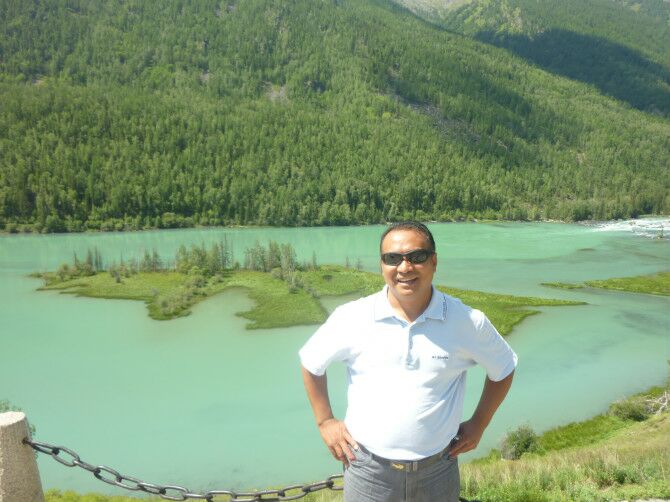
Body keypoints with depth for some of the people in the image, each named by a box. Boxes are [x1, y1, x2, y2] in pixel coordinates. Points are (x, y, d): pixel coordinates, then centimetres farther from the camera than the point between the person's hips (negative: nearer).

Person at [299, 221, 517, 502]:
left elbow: (503, 370, 9)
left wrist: (478, 424, 6)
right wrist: (325, 422, 2)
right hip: (368, 471, 0)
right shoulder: (352, 318, -11)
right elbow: (311, 363, 4)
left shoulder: (468, 322, -9)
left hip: (438, 471, 1)